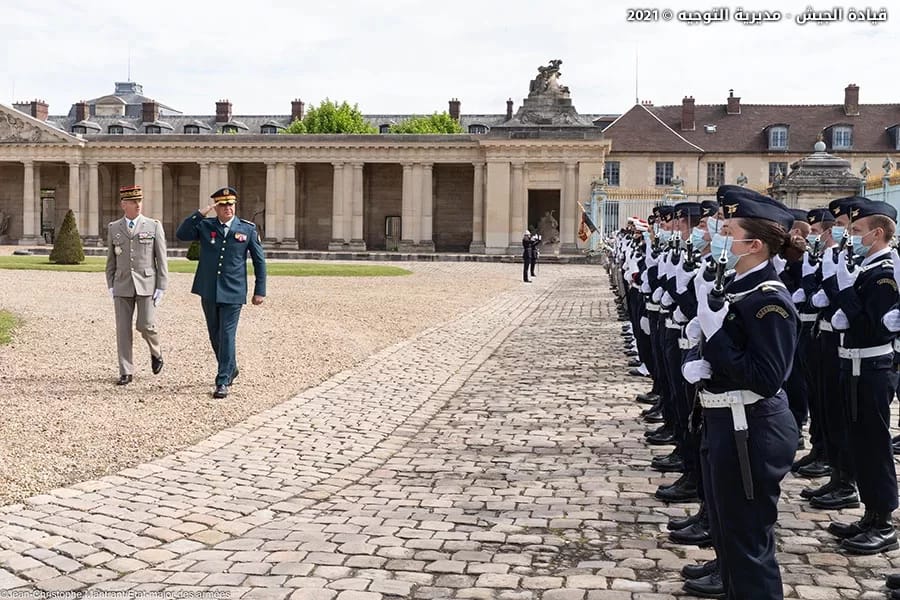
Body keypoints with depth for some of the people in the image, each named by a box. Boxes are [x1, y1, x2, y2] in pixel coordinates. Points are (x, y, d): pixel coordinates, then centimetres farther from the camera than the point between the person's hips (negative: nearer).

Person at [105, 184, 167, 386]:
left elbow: (161, 259, -1)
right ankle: (126, 372, 8)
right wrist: (110, 286, 6)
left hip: (147, 284, -2)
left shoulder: (154, 226, 1)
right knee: (123, 329, 1)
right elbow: (111, 260, 13)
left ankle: (156, 352, 22)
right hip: (122, 286, 3)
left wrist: (161, 287, -6)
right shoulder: (114, 228, 9)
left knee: (145, 326, -9)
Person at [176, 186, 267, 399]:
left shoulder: (248, 229, -1)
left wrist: (260, 291, 2)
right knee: (215, 335, 15)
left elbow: (259, 261, 4)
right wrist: (200, 213, -17)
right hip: (208, 292, 3)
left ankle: (223, 381, -1)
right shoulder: (204, 226, 3)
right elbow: (181, 234, -12)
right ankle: (230, 368, 36)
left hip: (233, 293, -3)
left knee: (227, 335, -6)